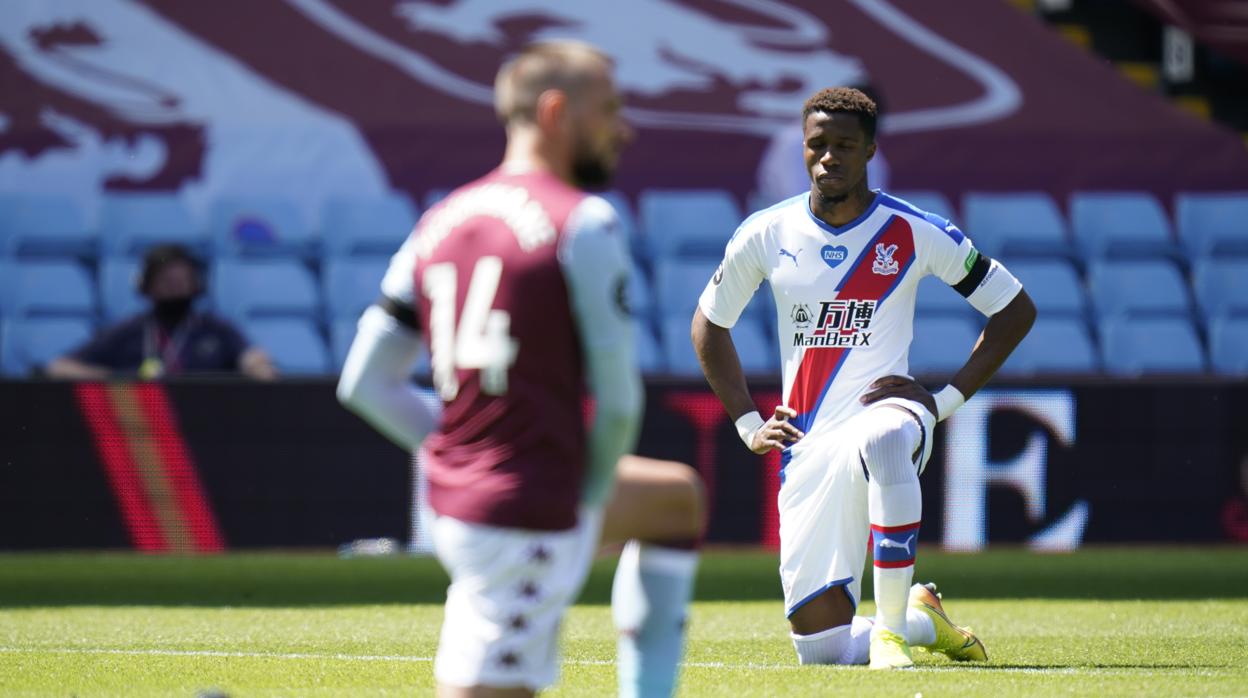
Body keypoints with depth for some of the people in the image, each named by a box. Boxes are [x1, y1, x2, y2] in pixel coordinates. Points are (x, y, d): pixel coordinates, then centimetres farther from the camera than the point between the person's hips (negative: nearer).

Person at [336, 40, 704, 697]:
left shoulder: (438, 223, 8)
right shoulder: (583, 224, -13)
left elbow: (364, 385, 9)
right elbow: (617, 401, -13)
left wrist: (465, 456, 13)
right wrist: (590, 495, 3)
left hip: (456, 496, 9)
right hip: (528, 525, -9)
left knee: (678, 498, 30)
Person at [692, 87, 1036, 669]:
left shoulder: (914, 234, -2)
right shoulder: (767, 234, 5)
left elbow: (1015, 309, 6)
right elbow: (709, 323, 21)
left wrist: (948, 400, -3)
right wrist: (747, 423, 12)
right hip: (807, 447, 3)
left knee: (884, 441, -44)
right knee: (821, 650, -4)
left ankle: (890, 628, -33)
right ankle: (925, 619, 30)